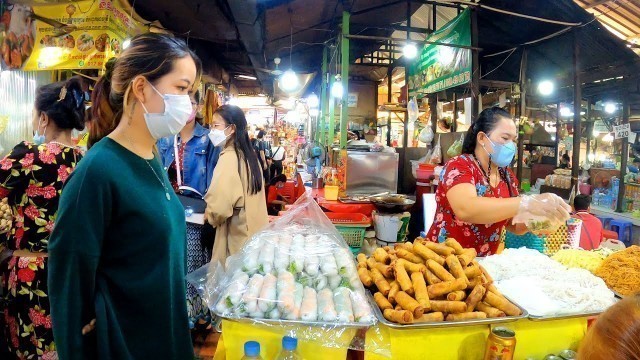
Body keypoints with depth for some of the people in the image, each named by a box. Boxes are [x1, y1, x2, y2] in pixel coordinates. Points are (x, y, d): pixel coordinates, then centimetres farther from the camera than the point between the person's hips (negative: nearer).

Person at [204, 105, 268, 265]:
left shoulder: (229, 158, -17)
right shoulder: (249, 154, 9)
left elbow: (219, 207, -26)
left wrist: (207, 215, -5)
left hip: (238, 236, -8)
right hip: (253, 231, 8)